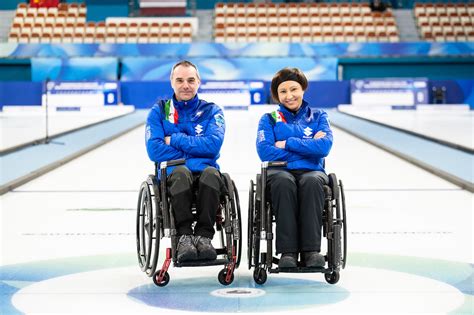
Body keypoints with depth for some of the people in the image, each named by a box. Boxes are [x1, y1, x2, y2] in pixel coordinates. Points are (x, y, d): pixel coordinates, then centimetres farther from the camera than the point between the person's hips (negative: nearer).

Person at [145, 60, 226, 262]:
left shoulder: (211, 111, 13)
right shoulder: (159, 111, 13)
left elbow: (213, 145, -6)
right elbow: (154, 150, -2)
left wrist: (174, 140, -3)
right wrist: (195, 153, -4)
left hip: (205, 172, 1)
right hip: (172, 173, -1)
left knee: (211, 174, -35)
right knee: (181, 173, -37)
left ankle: (204, 236, -34)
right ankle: (184, 236, -36)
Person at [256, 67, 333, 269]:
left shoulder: (318, 116, 19)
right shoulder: (269, 119, 17)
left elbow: (324, 146, -2)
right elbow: (265, 151, -2)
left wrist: (288, 143, -2)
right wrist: (308, 148, -1)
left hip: (312, 171, 1)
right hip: (280, 171, 0)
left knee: (312, 182, -37)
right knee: (284, 182, -38)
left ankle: (311, 250, -40)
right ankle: (287, 252, -40)